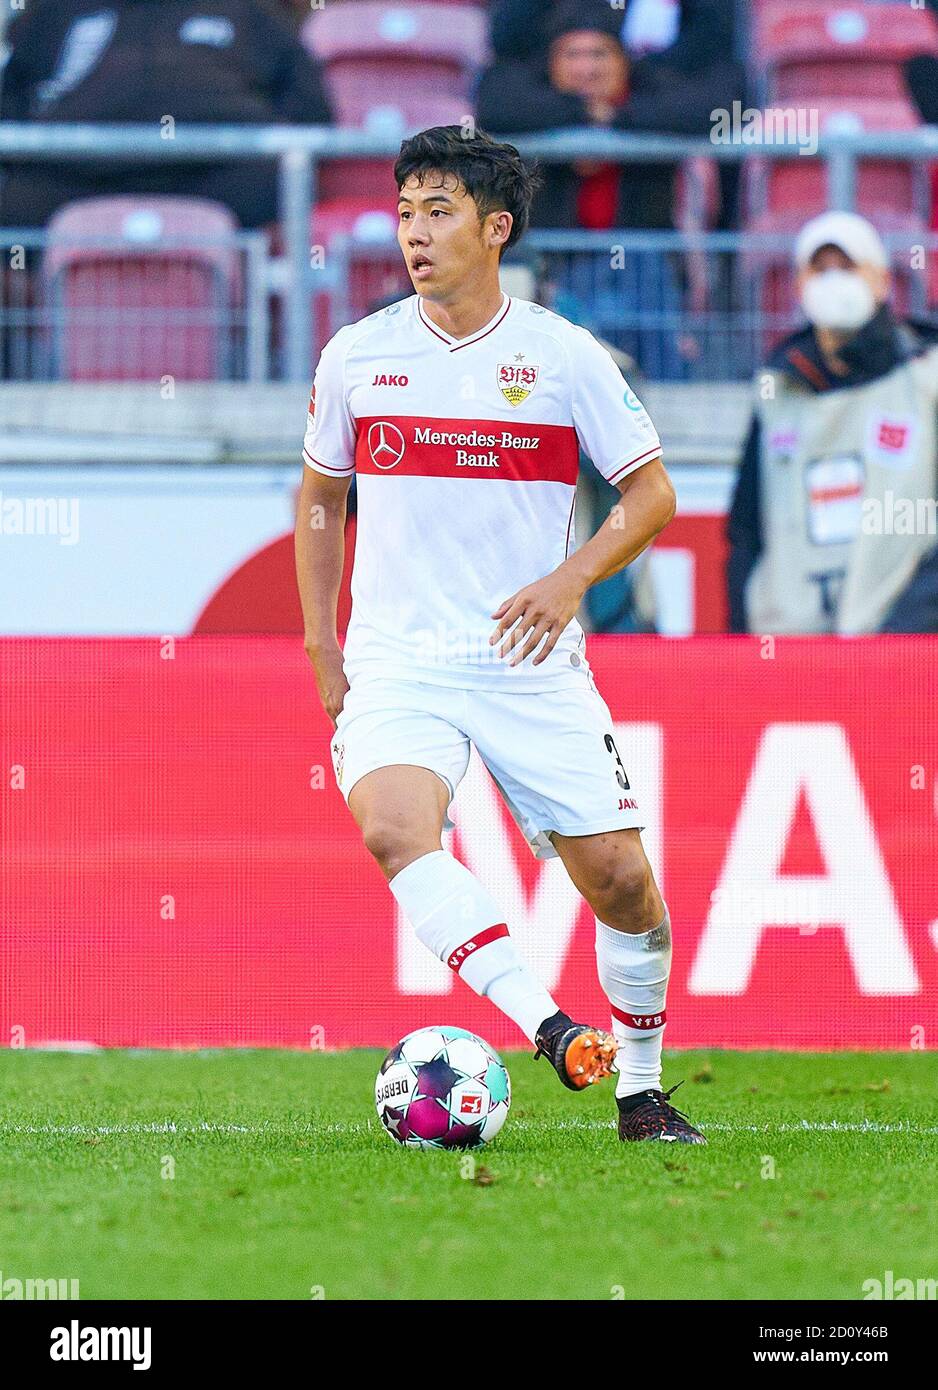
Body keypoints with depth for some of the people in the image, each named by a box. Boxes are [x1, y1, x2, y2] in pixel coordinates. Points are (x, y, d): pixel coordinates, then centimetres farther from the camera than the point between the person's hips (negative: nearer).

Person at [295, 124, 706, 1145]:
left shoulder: (563, 355, -1)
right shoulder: (355, 356, 5)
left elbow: (651, 495, 4)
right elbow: (320, 497, 19)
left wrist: (571, 578, -13)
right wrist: (320, 648, 13)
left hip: (532, 664, 0)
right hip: (397, 659, 0)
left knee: (619, 877, -4)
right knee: (393, 824, -30)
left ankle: (640, 1089, 18)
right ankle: (549, 1031, -36)